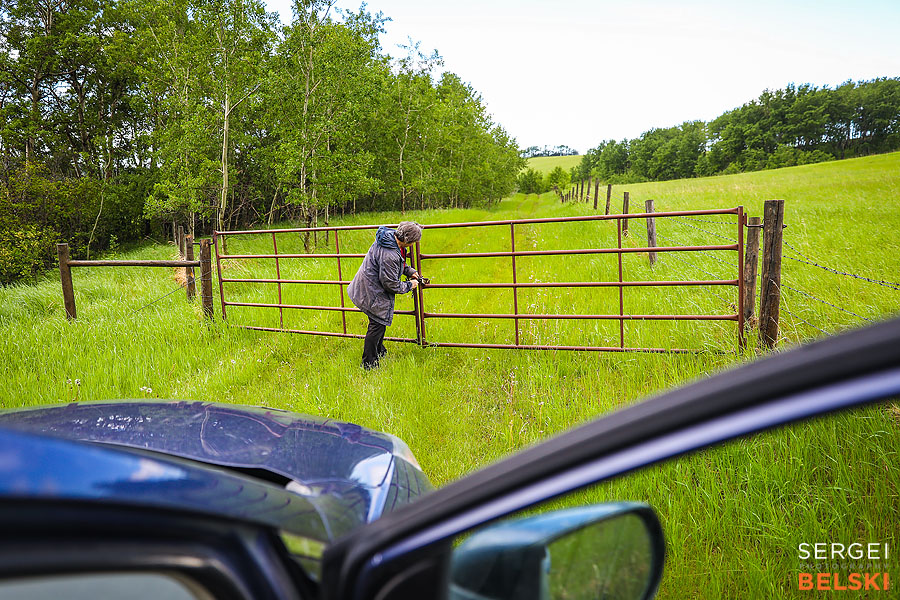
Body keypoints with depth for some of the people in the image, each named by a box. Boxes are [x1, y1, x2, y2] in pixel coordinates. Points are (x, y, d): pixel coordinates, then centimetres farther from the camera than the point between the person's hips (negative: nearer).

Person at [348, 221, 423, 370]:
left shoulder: (391, 236, -4)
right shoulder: (389, 256, -35)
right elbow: (391, 284, -24)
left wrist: (409, 271, 8)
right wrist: (409, 286, -9)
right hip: (373, 293, -10)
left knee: (379, 322, 24)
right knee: (377, 324, 0)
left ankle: (379, 351, 43)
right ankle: (369, 364, 11)